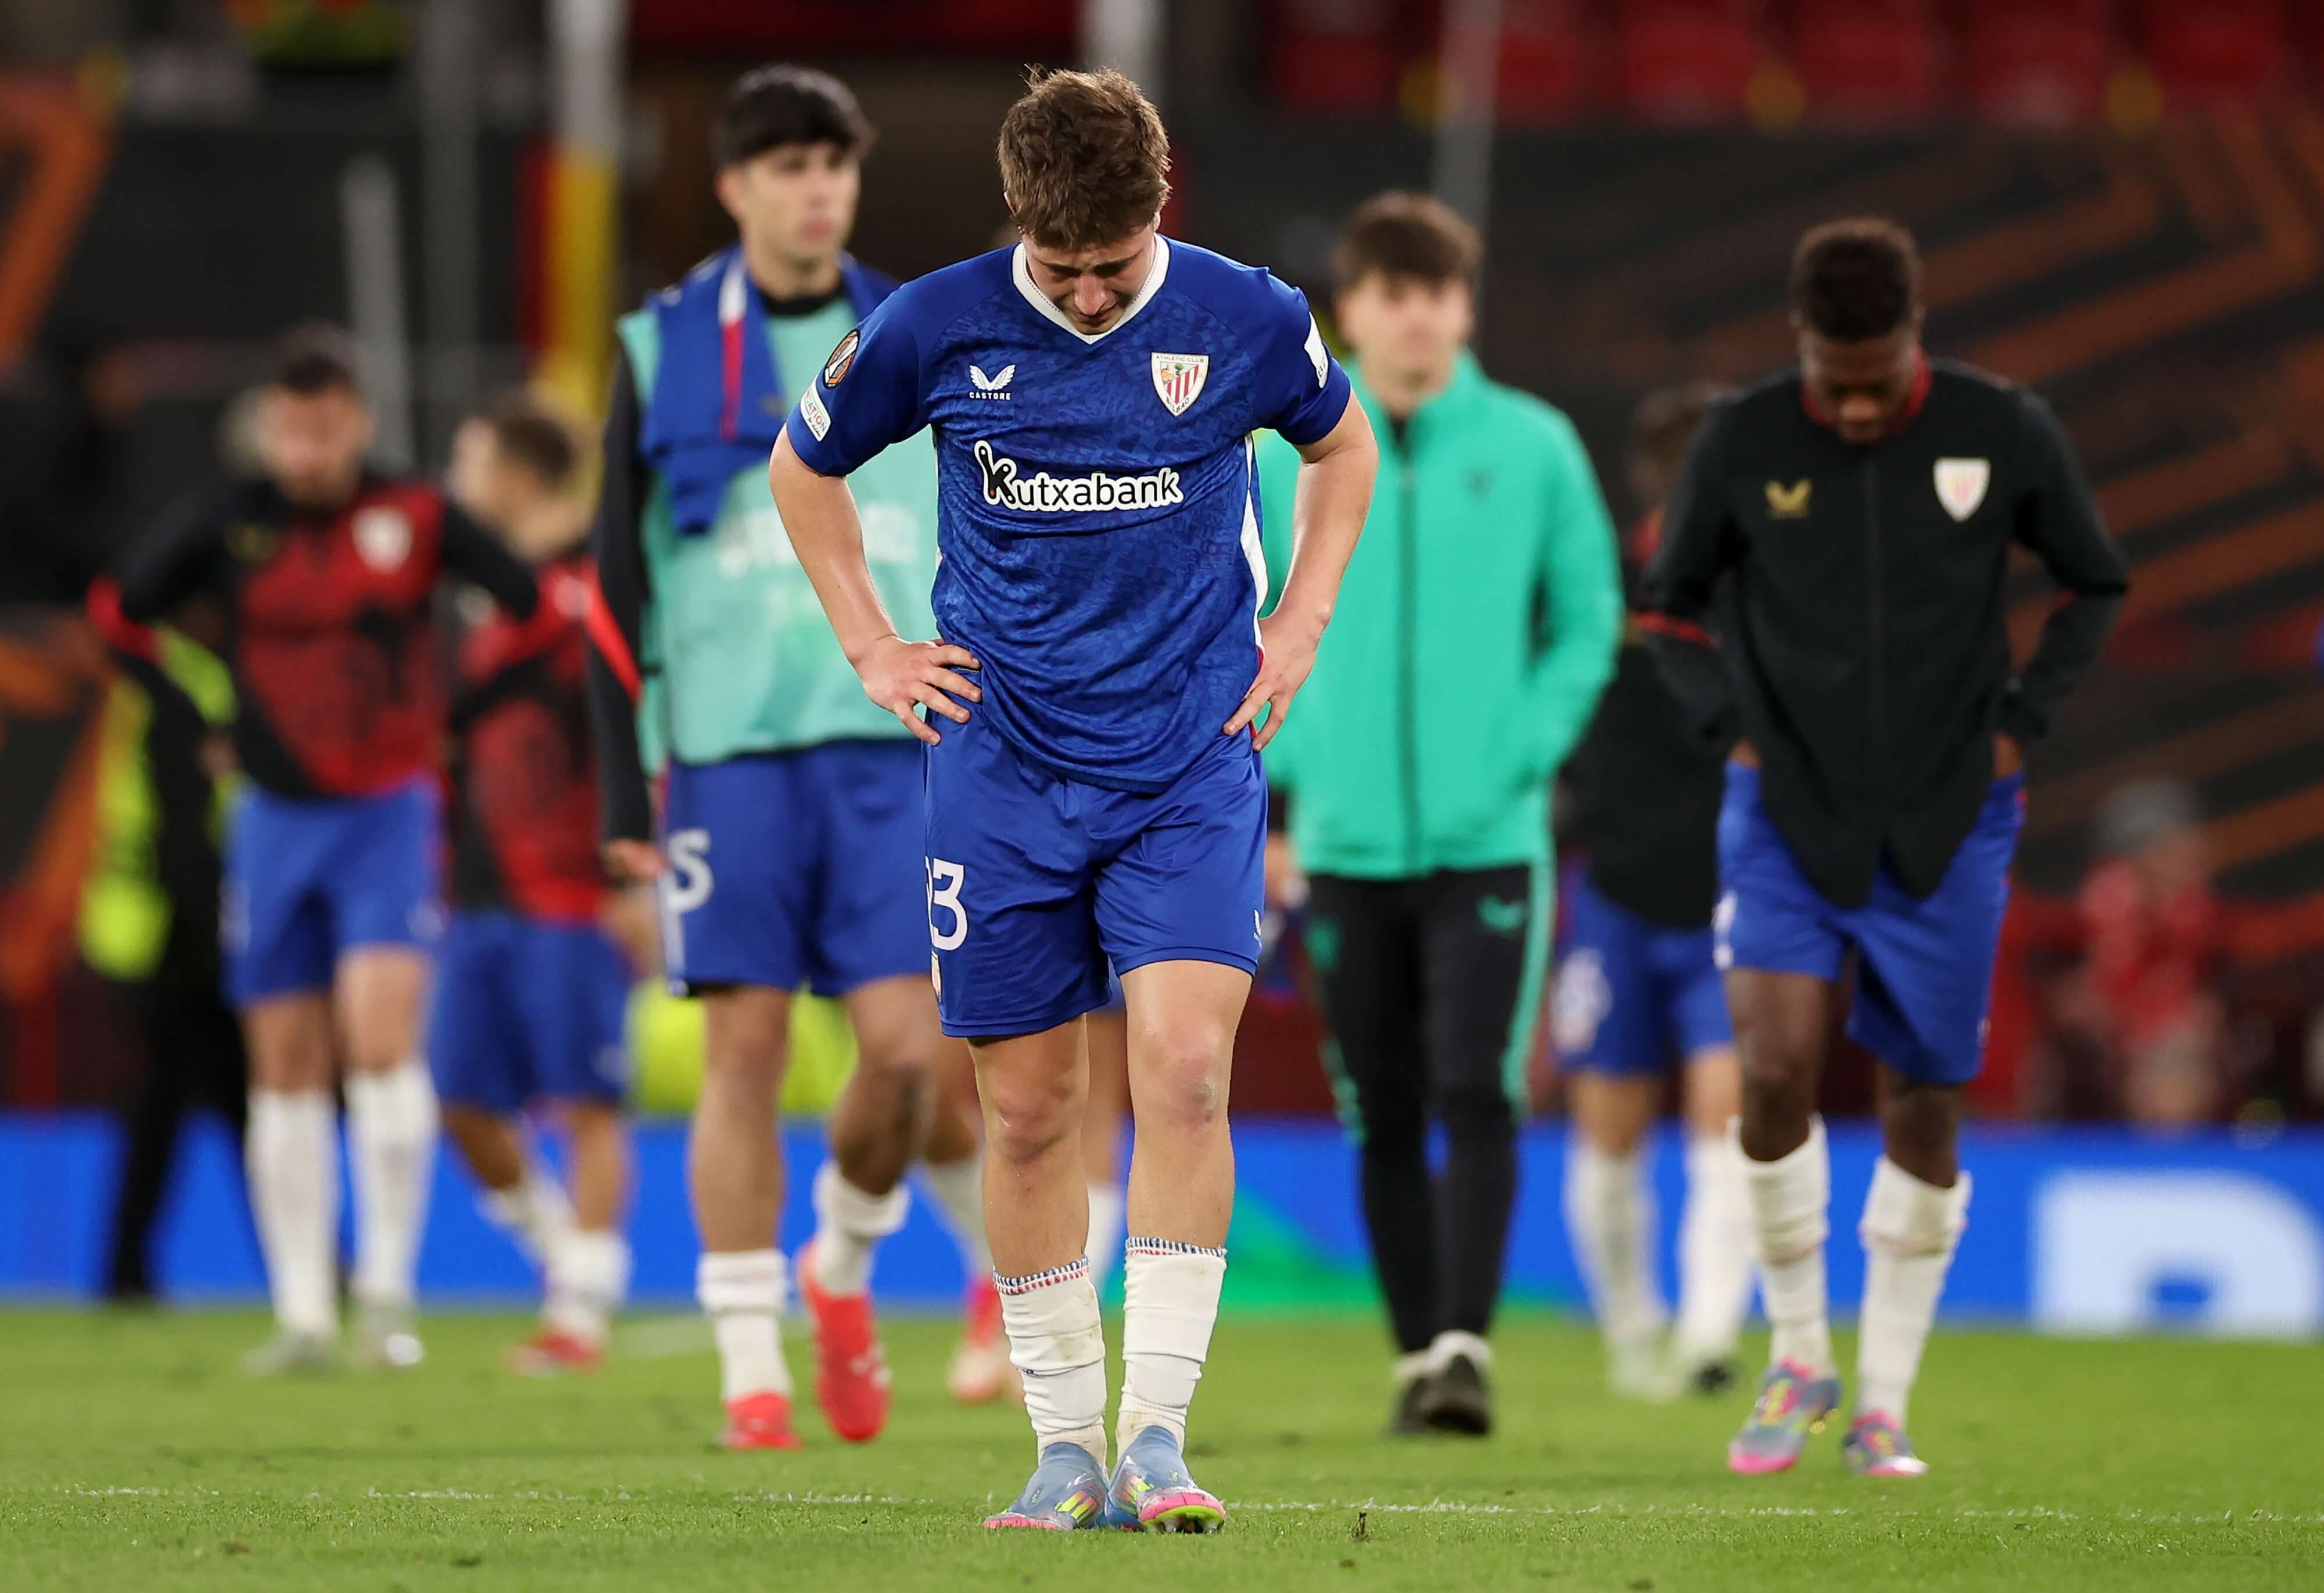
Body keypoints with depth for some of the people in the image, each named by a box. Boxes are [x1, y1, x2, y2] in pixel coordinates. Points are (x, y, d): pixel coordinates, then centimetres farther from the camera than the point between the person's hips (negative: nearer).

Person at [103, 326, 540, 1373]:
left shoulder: (415, 517, -4)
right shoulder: (229, 527, 0)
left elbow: (542, 608, 3)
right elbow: (119, 617, 11)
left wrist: (457, 720, 2)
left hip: (390, 810, -2)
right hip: (276, 816, 2)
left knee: (381, 1033, -18)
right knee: (286, 1062, 3)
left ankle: (388, 1291, -8)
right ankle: (304, 1313, 10)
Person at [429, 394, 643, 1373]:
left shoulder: (599, 582, -9)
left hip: (573, 896, -8)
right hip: (483, 891, 8)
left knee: (585, 1104, -5)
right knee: (465, 1100, 6)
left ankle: (583, 1309, -1)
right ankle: (567, 1258, 23)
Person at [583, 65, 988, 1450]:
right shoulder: (668, 351, 5)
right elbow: (620, 582, 5)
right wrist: (627, 788, -1)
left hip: (893, 748, 1)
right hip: (728, 750, -1)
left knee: (908, 1043, -7)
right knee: (745, 1048, -3)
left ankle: (844, 1260, 21)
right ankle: (752, 1364, 4)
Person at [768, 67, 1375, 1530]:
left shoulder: (1245, 320, -5)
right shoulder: (936, 329, -6)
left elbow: (1344, 447, 17)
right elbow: (805, 470, 14)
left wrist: (1300, 628, 9)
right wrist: (873, 646, 7)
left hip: (1191, 766, -1)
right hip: (1006, 771, 1)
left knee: (1184, 1067, -17)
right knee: (1029, 1104, 3)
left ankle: (1157, 1431, -13)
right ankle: (1066, 1445, 14)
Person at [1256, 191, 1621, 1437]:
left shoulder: (1532, 448, 1)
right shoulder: (1281, 456, 3)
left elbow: (1588, 621, 6)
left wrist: (1524, 754, -6)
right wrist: (1287, 767, -1)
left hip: (1488, 839, -2)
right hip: (1347, 847, 2)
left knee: (1476, 1098, -13)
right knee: (1384, 1121, 7)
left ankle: (1467, 1344, -14)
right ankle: (1417, 1352, 16)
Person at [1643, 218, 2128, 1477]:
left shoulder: (2004, 434, -5)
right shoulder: (1740, 446, -5)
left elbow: (2094, 586, 10)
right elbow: (1671, 605, 11)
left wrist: (2020, 722, -1)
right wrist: (1735, 723, -3)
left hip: (1948, 827, 1)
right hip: (1786, 817, -1)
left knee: (1922, 1105, 4)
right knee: (1777, 1072, -17)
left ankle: (1884, 1403, 17)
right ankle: (1797, 1356, 4)